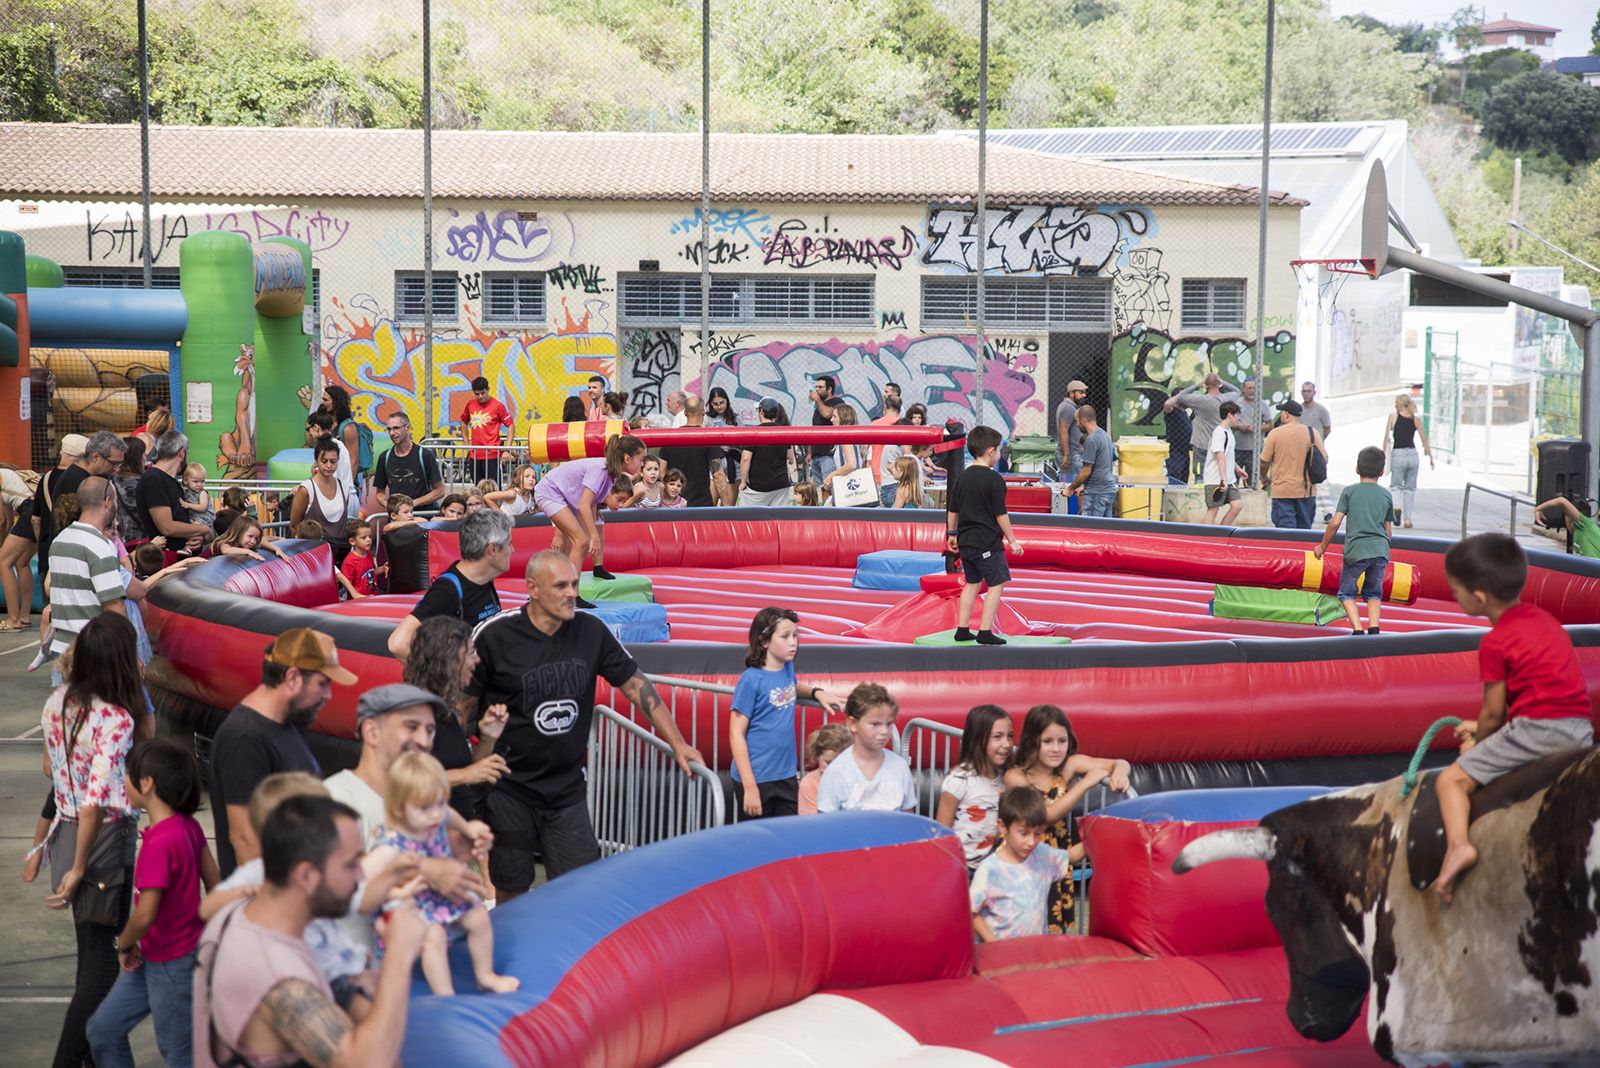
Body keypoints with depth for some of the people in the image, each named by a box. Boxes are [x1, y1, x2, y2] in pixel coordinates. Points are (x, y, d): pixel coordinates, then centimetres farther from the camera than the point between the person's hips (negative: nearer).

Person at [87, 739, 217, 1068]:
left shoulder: (159, 843, -28)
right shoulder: (189, 826, -2)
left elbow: (145, 915, -27)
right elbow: (214, 882, 6)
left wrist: (125, 945, -8)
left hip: (172, 966, -9)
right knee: (103, 1028, 17)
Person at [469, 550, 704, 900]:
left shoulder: (590, 631, -1)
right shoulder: (494, 636, -12)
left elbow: (635, 684, 6)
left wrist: (677, 743, 5)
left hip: (567, 790, 3)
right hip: (509, 790, -3)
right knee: (511, 891, 8)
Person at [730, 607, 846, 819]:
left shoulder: (787, 667, 6)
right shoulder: (751, 679, -14)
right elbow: (736, 734, -14)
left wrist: (817, 692, 10)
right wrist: (750, 786, -18)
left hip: (786, 775, 6)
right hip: (757, 778, -6)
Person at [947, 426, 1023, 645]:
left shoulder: (962, 477, 7)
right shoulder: (994, 480, -13)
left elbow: (952, 510, 13)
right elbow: (1001, 514, -12)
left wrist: (952, 534, 26)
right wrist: (1012, 540, -4)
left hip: (965, 541, 7)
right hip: (988, 542, -7)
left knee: (971, 583, 17)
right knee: (996, 584, 0)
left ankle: (962, 630, 17)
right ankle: (985, 632, -4)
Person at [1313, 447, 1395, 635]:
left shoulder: (1349, 491, 5)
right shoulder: (1386, 495, 12)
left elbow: (1335, 523, -2)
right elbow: (1388, 531, 14)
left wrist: (1323, 546, 10)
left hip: (1356, 550, -3)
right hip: (1380, 551, 3)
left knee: (1346, 593, 10)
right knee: (1373, 593, 19)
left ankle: (1357, 629, -8)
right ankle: (1374, 628, 1)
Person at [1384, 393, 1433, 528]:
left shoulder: (1393, 416, -3)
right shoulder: (1416, 419, 4)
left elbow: (1386, 437, -6)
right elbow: (1424, 440, 5)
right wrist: (1431, 457, 12)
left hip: (1398, 455, -2)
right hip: (1412, 454, 2)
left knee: (1395, 486, 9)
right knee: (1410, 488, 12)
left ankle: (1397, 506, -21)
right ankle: (1407, 518, 11)